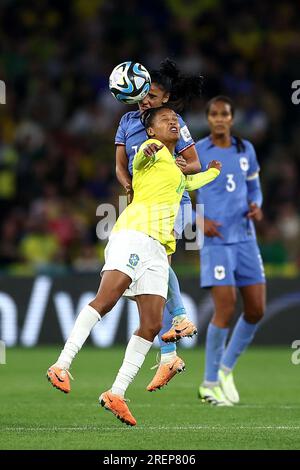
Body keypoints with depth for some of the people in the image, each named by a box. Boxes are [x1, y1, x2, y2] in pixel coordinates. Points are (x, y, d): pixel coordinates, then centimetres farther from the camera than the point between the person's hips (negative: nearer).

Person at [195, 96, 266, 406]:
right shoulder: (195, 153, -4)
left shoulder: (245, 150, 9)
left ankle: (226, 368, 23)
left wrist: (256, 206, -1)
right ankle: (210, 383, 1)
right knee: (226, 308, -13)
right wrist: (198, 221, -14)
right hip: (215, 240, -5)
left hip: (245, 238, 5)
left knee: (256, 310, 1)